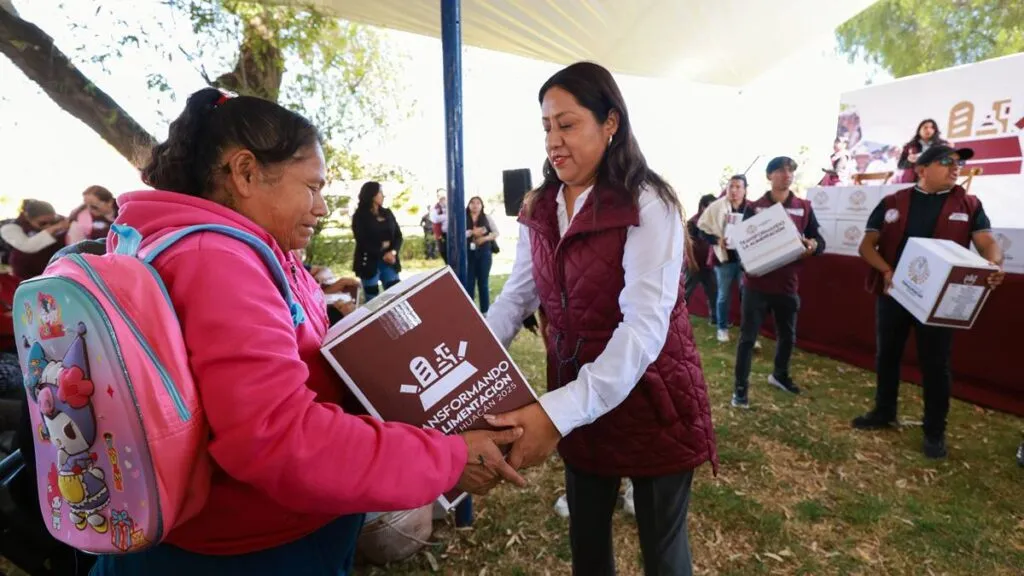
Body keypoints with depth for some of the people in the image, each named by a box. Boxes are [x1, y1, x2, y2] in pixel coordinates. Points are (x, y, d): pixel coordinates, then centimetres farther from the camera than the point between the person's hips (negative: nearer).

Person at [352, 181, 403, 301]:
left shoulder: (387, 213, 12)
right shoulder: (360, 216, -2)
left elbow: (398, 235, 6)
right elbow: (363, 241, -10)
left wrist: (393, 251, -12)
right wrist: (382, 254, -16)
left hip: (389, 261, 4)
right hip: (369, 262, -4)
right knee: (373, 300, 2)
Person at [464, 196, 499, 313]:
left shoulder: (487, 217, 6)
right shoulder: (464, 218, 3)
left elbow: (496, 232, 4)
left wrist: (485, 238, -12)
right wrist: (472, 232, -19)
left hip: (484, 252, 1)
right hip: (468, 253, 0)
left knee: (483, 282, 6)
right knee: (469, 281, 1)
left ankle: (485, 310, 14)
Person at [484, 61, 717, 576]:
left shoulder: (648, 205, -19)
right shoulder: (538, 209, 2)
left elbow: (645, 325, -28)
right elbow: (515, 298, 0)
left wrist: (558, 412, -38)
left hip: (649, 401, -5)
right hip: (576, 404, 5)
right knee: (585, 535, 22)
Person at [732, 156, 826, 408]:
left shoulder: (804, 207, 7)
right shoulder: (753, 208, -1)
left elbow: (819, 241, 7)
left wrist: (813, 245, -17)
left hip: (787, 284, 4)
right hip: (756, 283, -3)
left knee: (788, 334, 19)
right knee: (748, 336, -1)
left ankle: (780, 375, 42)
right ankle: (741, 387, 6)